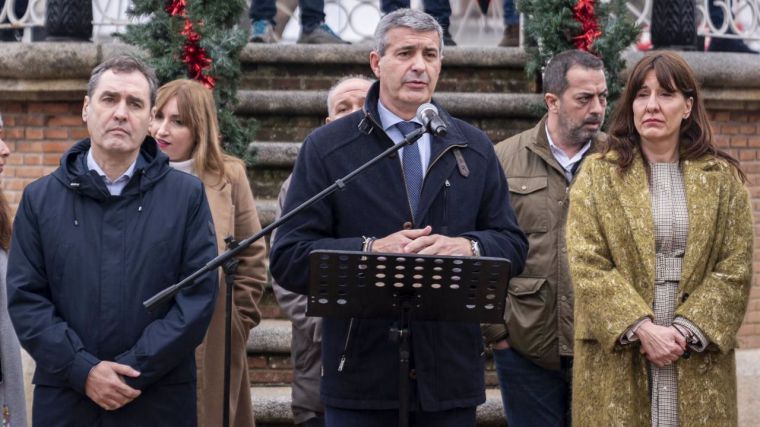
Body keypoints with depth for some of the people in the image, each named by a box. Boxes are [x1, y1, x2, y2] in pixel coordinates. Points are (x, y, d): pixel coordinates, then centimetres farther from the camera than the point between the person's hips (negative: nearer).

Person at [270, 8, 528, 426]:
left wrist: (467, 246, -11)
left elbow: (513, 246, 11)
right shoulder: (326, 148, 2)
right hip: (361, 376, -3)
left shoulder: (475, 149, 12)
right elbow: (287, 259, -3)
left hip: (451, 373, 3)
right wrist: (370, 250, -18)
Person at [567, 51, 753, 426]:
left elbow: (735, 269, 1)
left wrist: (685, 330, -11)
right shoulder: (598, 174, 3)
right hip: (616, 356, -1)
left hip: (698, 362, 1)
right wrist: (641, 328, -15)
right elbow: (587, 264, -5)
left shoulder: (722, 178, 6)